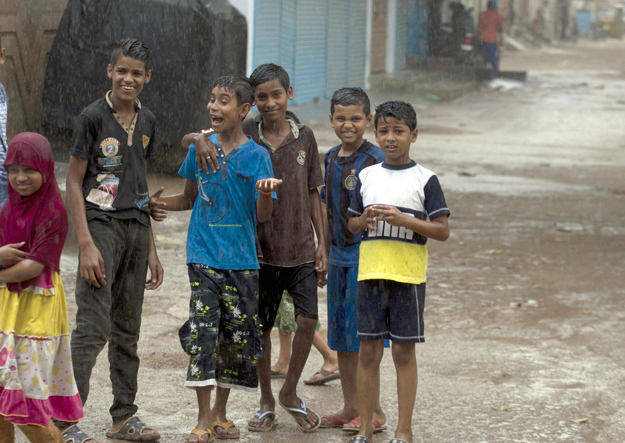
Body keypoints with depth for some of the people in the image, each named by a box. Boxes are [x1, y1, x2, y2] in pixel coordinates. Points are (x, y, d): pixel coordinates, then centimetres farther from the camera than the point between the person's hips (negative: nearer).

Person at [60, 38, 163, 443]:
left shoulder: (147, 121, 11)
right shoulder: (93, 117, -7)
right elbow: (73, 183, -8)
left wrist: (151, 249, 16)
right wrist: (86, 244, -16)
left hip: (136, 228, 6)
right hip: (101, 226, -6)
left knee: (128, 329, 12)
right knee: (93, 327, -11)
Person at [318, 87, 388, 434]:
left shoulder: (373, 159, -11)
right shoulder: (332, 158, 11)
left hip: (365, 253, -7)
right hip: (339, 255, 8)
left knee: (361, 333, -6)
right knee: (339, 334, 11)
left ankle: (374, 412, 3)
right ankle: (350, 408, 21)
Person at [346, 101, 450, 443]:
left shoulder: (425, 180, -2)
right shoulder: (366, 177, 9)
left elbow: (442, 231, -5)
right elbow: (351, 225, 15)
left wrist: (404, 220, -17)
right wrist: (364, 220, -7)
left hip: (408, 274, -3)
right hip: (370, 272, 3)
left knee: (403, 352, 1)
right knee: (368, 351, 6)